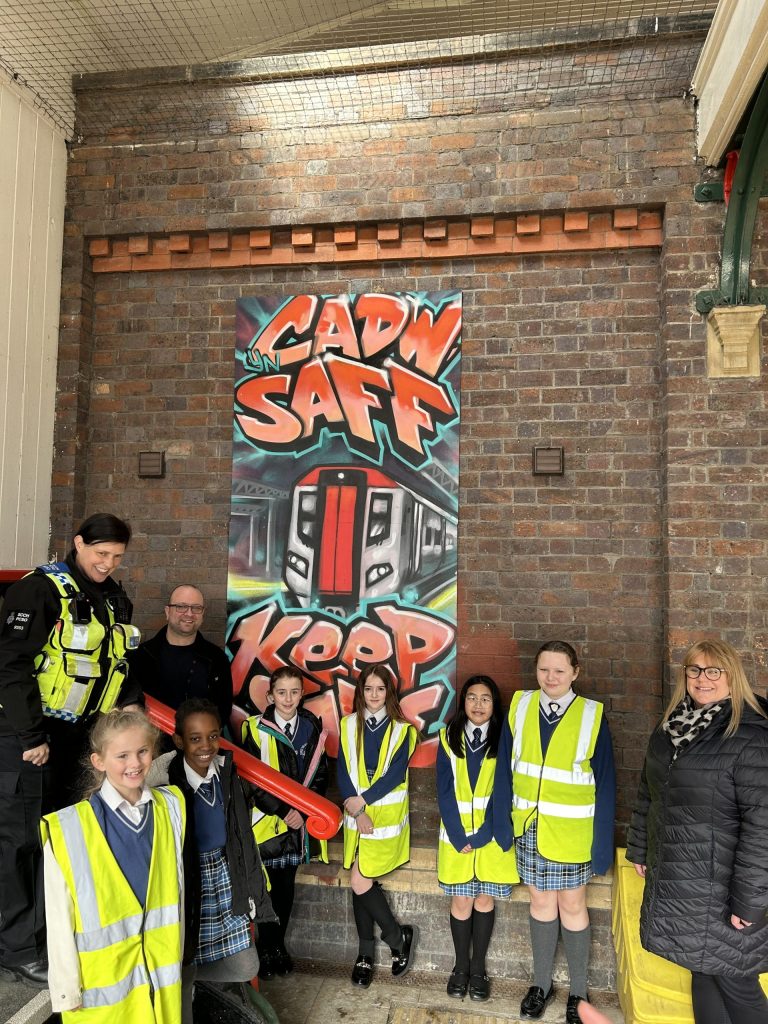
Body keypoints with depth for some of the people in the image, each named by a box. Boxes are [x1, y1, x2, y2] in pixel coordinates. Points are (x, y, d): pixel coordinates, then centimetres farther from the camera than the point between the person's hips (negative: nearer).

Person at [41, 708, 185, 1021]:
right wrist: (67, 993, -5)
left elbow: (177, 887, 6)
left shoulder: (171, 807, -4)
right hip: (103, 988, -3)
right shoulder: (66, 830, -17)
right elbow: (59, 923, -9)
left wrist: (176, 956, 10)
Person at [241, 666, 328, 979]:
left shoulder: (312, 727, 2)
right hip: (265, 820, -3)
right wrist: (283, 810, -14)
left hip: (299, 821, 3)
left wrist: (302, 810, -8)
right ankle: (266, 949, 22)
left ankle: (279, 944, 30)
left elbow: (319, 774, 5)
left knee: (286, 886, 12)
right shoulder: (256, 728, -7)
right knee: (267, 887, 4)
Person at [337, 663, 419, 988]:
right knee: (361, 882, 4)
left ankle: (399, 936, 13)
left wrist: (360, 801, -15)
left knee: (360, 883, -9)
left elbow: (394, 775, -12)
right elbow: (343, 772, 0)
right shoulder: (349, 726, 4)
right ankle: (365, 954, 21)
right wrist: (357, 811, -11)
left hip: (387, 817, -3)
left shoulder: (401, 730, -3)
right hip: (357, 817, 3)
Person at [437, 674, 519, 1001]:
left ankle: (478, 968, 25)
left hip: (491, 836, -1)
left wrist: (480, 836, -13)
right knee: (461, 901, 5)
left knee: (485, 900, 8)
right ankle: (461, 966, 25)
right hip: (456, 835, 1)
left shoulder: (503, 740, -6)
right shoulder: (449, 738, -2)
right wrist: (459, 837, -11)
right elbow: (444, 791, -3)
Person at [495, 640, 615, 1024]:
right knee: (540, 900, 16)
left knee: (571, 905, 11)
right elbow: (504, 770, -1)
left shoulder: (592, 715, -11)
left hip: (572, 831, -2)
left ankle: (578, 992, 32)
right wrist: (502, 823, -2)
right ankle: (541, 983, 35)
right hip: (529, 826, 2)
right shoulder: (520, 707, -6)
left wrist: (603, 843, -7)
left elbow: (605, 784, -7)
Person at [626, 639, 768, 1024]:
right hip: (673, 877, 6)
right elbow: (647, 794, 15)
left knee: (734, 981, 5)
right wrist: (639, 848, 18)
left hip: (720, 886, -6)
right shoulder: (671, 727, 5)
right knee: (702, 970, 17)